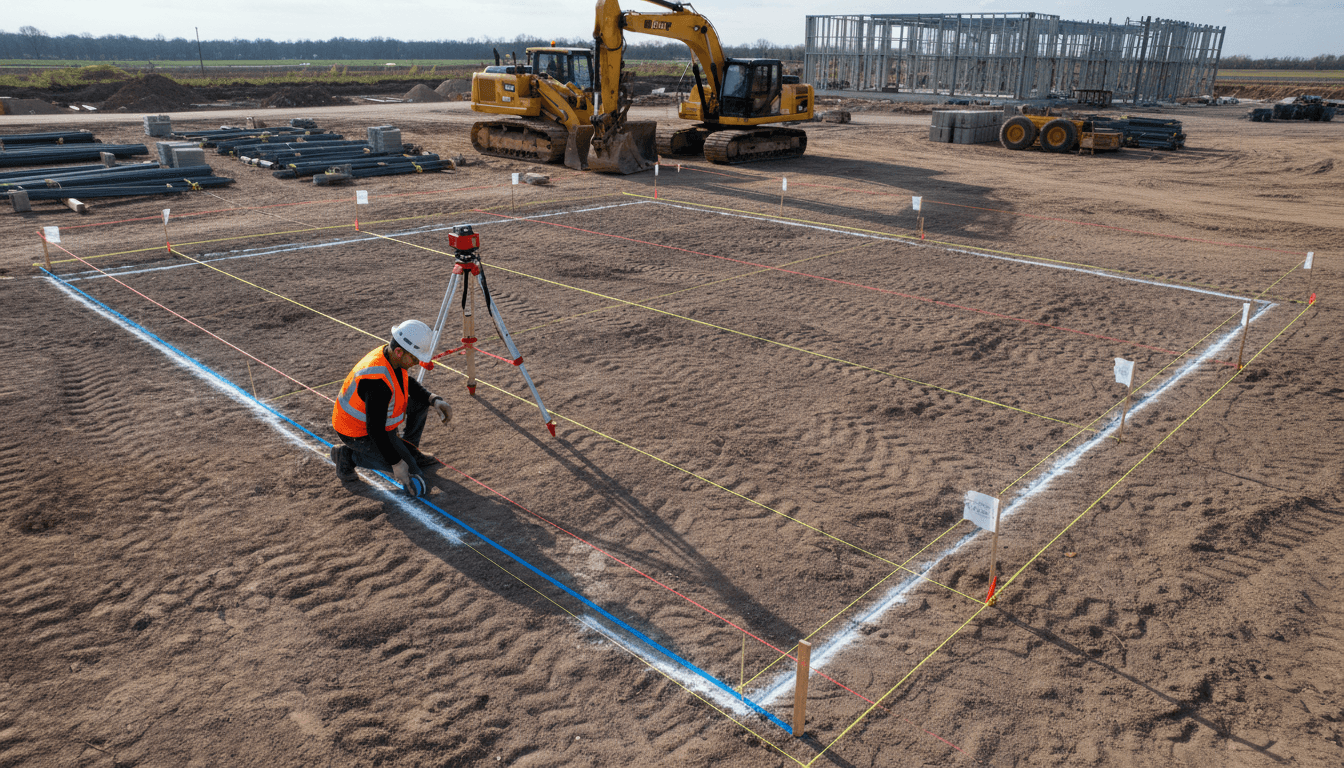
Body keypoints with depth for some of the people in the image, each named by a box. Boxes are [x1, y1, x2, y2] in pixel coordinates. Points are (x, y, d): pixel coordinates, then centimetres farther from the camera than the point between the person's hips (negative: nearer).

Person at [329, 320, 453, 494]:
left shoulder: (390, 355, -10)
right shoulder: (377, 381, -37)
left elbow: (408, 383, 12)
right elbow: (375, 430, -33)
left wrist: (433, 400, -4)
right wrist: (396, 463, -26)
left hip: (377, 416, 9)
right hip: (360, 433, -9)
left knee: (421, 399, 4)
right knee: (411, 473, -5)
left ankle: (410, 449, 19)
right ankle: (349, 456, 2)